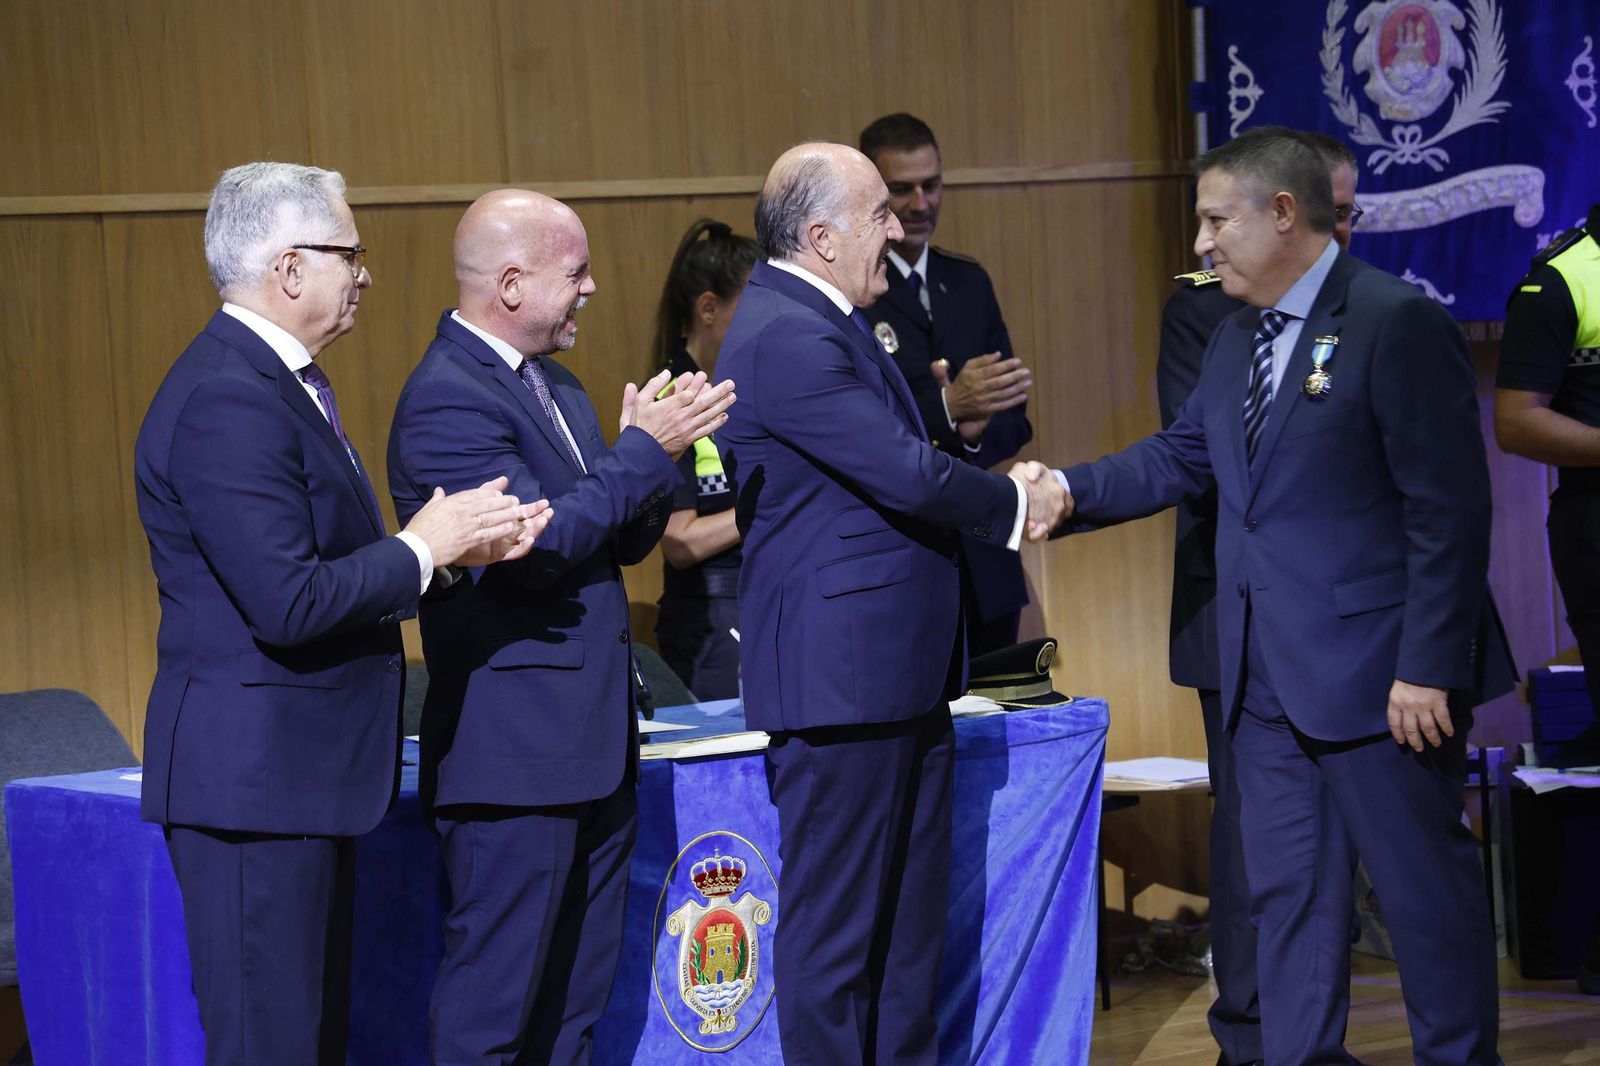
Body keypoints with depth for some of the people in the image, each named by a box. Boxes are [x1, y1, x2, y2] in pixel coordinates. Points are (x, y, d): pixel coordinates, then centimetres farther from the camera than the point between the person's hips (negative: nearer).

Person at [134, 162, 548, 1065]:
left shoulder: (282, 381, 14)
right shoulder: (227, 400, -20)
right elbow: (290, 604, -25)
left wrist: (460, 545, 3)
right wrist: (422, 549, -13)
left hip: (306, 770, 11)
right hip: (254, 776, -11)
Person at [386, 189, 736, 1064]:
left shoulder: (556, 386, 15)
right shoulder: (447, 399, -15)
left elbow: (624, 540, 15)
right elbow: (539, 544, -22)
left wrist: (656, 456, -4)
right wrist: (644, 450, -15)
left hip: (593, 745, 10)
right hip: (514, 753, -10)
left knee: (577, 995, 15)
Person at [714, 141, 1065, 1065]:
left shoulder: (823, 322, 14)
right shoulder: (787, 337, -19)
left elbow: (895, 468, 19)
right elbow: (908, 475, -23)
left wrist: (1004, 488, 2)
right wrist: (1015, 503, -6)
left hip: (900, 676, 11)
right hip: (842, 676, -11)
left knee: (910, 919, 16)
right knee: (836, 926, -2)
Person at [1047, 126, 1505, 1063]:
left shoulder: (1400, 324, -14)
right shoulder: (1237, 336, 13)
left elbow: (1449, 511, -17)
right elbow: (1183, 456, 19)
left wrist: (1428, 668, -20)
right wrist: (1071, 491, 4)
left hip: (1376, 673, -8)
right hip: (1268, 673, 8)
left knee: (1427, 886, 3)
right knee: (1287, 890, 13)